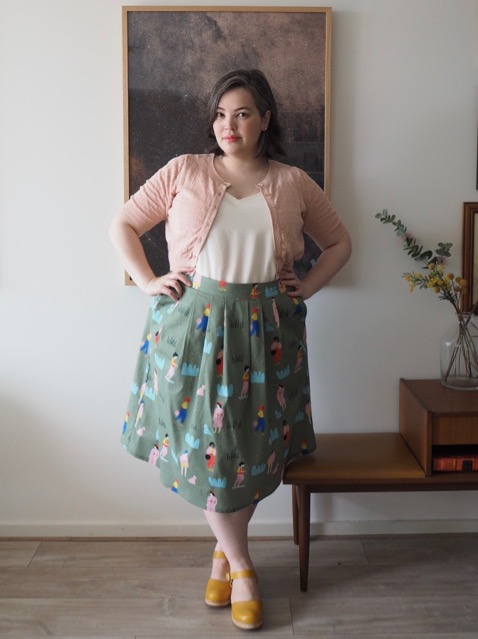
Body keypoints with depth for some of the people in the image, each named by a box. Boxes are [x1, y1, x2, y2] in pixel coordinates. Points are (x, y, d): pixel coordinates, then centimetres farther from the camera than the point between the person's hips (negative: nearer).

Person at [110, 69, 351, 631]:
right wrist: (148, 282, -2)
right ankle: (240, 565, 23)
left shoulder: (294, 184, 6)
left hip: (265, 330, 1)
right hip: (192, 325, -1)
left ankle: (225, 551, 32)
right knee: (202, 445, 1)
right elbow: (123, 224, 9)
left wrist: (306, 288, 4)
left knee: (256, 447, 7)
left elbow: (339, 242, 17)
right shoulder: (184, 172, 3)